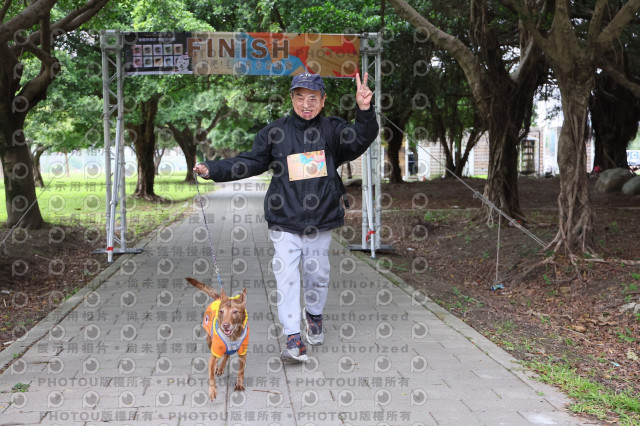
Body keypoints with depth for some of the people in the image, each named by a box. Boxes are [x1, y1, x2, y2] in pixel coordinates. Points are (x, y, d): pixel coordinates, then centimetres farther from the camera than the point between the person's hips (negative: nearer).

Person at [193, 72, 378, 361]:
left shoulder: (333, 129, -1)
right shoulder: (274, 132, -1)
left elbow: (360, 140, -17)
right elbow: (250, 162, 4)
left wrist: (364, 111, -35)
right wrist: (212, 170, -7)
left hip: (321, 222, 1)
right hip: (284, 221, -1)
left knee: (317, 273, 15)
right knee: (286, 277, -9)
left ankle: (313, 314, 44)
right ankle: (293, 338, -5)